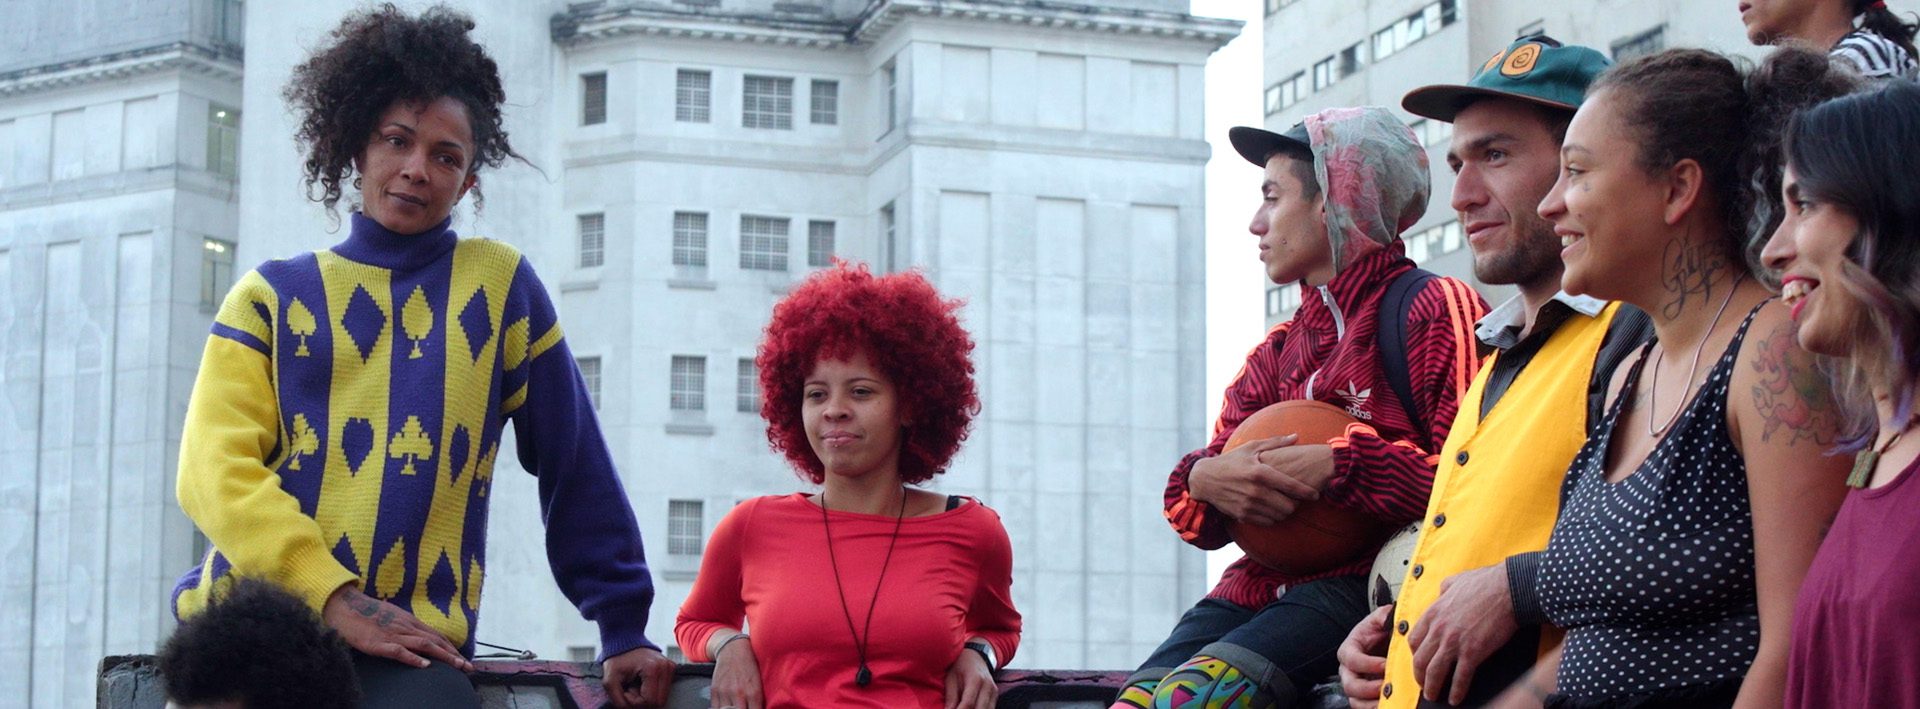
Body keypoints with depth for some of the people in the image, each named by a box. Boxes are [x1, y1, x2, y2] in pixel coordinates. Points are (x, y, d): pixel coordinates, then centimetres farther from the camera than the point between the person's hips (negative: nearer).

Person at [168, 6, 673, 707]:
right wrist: (338, 599, -12)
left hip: (408, 641, -2)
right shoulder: (270, 295, 12)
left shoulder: (497, 282, 12)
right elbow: (215, 470, 1)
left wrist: (623, 630, 4)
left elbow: (576, 468, 11)